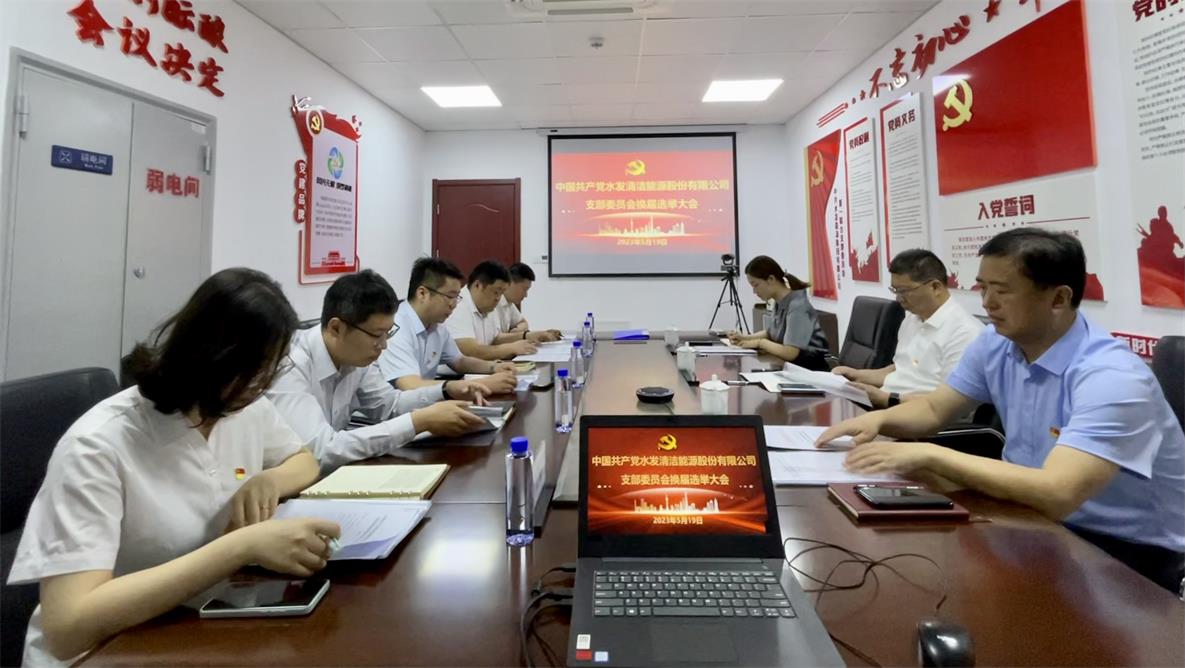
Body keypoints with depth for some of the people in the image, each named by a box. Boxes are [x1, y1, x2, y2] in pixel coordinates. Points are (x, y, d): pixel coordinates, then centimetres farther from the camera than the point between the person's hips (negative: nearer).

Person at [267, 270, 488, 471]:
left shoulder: (354, 356, -5)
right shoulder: (290, 367, -25)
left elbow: (389, 404, 11)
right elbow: (322, 452, -33)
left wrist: (446, 391, -5)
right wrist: (418, 422, -31)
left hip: (331, 475, 6)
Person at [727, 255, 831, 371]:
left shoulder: (797, 306, -22)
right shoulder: (780, 303, 2)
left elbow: (789, 353, -30)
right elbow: (773, 332, 20)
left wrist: (760, 342, -15)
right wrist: (745, 337, 4)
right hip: (791, 365, 7)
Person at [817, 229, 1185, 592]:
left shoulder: (1111, 376, -26)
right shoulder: (994, 344, -4)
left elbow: (1057, 494, -38)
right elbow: (933, 409, 7)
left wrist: (929, 455, -37)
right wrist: (878, 419, -14)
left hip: (1128, 550, -6)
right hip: (1040, 518, 6)